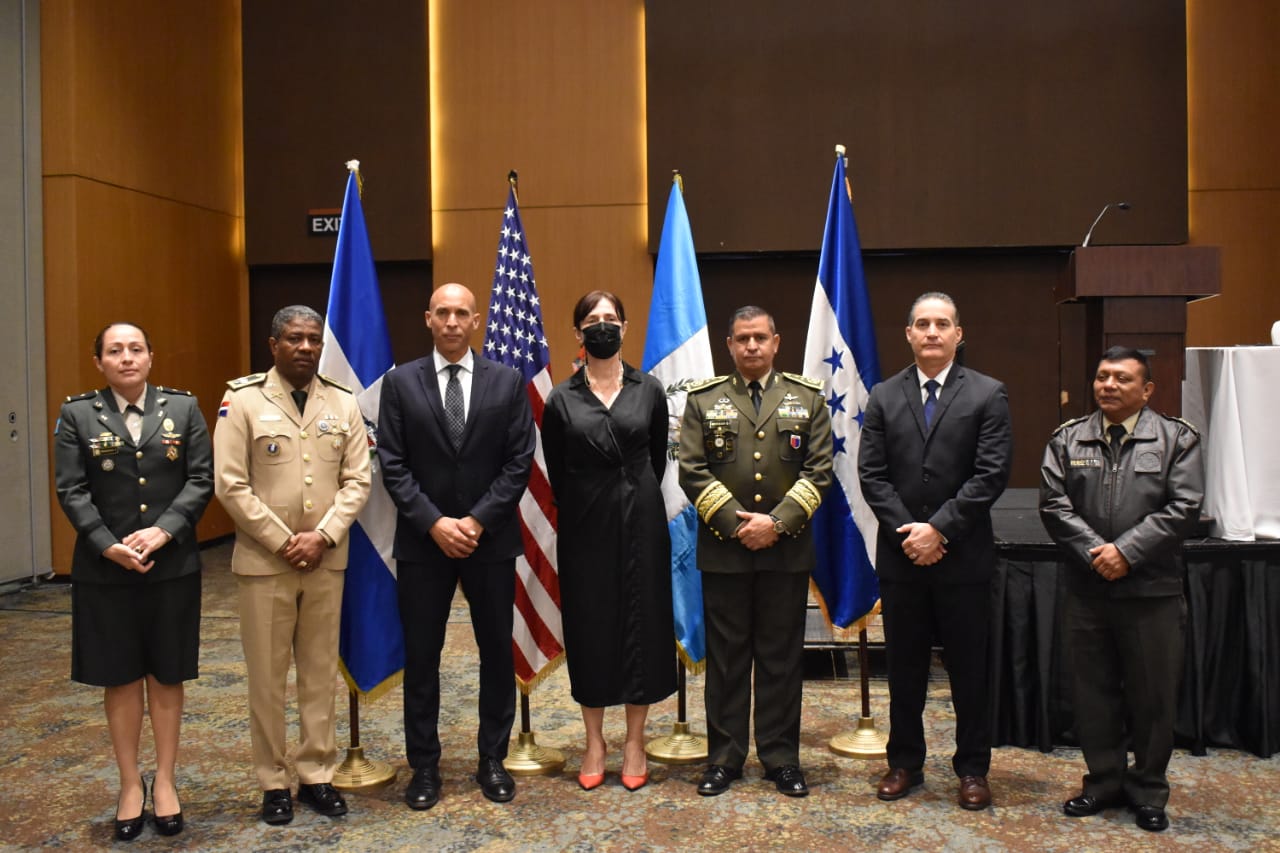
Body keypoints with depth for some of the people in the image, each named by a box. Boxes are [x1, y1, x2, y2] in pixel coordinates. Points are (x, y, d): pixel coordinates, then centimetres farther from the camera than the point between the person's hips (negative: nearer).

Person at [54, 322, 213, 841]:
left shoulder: (184, 408, 3)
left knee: (166, 677, 9)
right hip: (105, 571, 0)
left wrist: (162, 531, -16)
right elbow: (71, 491, -4)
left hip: (172, 567, 0)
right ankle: (130, 783, 23)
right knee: (120, 679, 9)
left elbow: (201, 479, -3)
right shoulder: (77, 415, 2)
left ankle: (165, 780, 23)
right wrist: (110, 546, -16)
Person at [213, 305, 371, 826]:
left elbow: (357, 480, 2)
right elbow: (230, 485, -8)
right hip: (264, 560, -2)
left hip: (327, 560, 3)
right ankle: (273, 782, 20)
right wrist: (283, 541, -11)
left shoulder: (343, 403, 5)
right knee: (267, 675, 6)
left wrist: (323, 536, -10)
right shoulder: (242, 401, -4)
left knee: (320, 671, 10)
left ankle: (317, 775, 22)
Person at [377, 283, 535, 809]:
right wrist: (434, 522, -14)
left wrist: (478, 520, -12)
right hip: (422, 542, 0)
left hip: (492, 539, 1)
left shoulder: (507, 381, 1)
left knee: (497, 653, 9)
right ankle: (424, 766, 22)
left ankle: (493, 760, 25)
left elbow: (519, 461, -3)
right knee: (421, 657, 7)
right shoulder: (400, 383, 1)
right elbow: (392, 465, -3)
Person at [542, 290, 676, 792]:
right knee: (589, 627, 7)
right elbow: (556, 473, 6)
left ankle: (635, 741, 20)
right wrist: (579, 509, 9)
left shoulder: (649, 391, 1)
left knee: (641, 622, 6)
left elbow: (658, 458, 9)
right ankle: (594, 741, 22)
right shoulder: (562, 399, -1)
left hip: (640, 523, 1)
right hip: (585, 527, 0)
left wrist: (636, 501, 11)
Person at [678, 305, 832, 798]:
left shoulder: (808, 398, 7)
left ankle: (781, 757, 20)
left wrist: (777, 522, -11)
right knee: (725, 657, 7)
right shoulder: (703, 400, 6)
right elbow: (692, 472, -1)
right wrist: (735, 523, -11)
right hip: (723, 550, 0)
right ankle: (724, 757, 19)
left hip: (787, 550, 0)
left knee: (781, 657, 8)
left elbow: (818, 471, 0)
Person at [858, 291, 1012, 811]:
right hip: (900, 554, 2)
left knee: (969, 669, 8)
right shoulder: (884, 397, 7)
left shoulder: (987, 395, -1)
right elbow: (871, 473, 1)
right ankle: (905, 763, 26)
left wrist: (939, 528, -15)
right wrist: (905, 531, -11)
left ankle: (972, 768, 23)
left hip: (964, 556, -2)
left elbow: (991, 474, -9)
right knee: (904, 667, 12)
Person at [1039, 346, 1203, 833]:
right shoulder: (1068, 439, 6)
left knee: (1153, 696, 8)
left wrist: (1127, 551, -15)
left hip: (1152, 590, -2)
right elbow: (1054, 505, -1)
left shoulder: (1176, 439, 1)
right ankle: (1104, 781, 27)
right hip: (1087, 588, 2)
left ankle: (1148, 792, 24)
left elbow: (1183, 508, -8)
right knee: (1093, 692, 11)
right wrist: (1095, 551, -12)